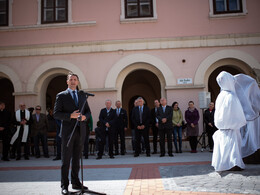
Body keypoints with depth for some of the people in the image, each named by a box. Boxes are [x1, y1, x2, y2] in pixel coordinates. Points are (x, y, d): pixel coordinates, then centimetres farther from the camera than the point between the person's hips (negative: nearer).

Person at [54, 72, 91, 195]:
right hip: (68, 131, -4)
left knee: (77, 158, 11)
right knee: (66, 159, -1)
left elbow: (88, 111, 18)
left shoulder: (82, 95, 16)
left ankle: (76, 182, 21)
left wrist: (85, 116, -4)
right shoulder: (61, 96, 3)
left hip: (80, 131, 4)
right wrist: (70, 116, -17)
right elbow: (56, 114, -4)